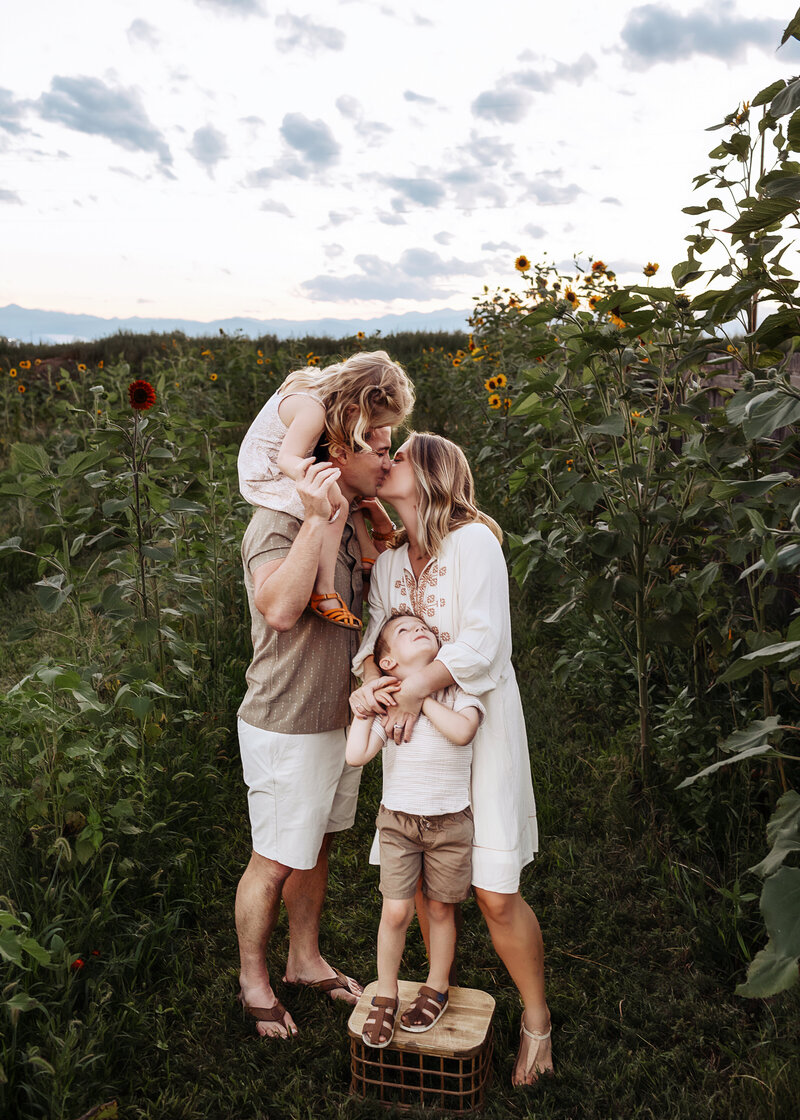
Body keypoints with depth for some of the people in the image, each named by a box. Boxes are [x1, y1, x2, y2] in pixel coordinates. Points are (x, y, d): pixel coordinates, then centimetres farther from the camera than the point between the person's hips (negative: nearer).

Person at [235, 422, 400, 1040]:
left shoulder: (349, 520, 6)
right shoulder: (279, 521, -21)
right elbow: (279, 609, -38)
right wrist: (317, 519, -38)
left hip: (339, 719, 8)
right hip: (287, 728, -8)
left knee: (317, 845, 22)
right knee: (275, 862, 8)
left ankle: (305, 959, 42)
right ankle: (253, 978, 32)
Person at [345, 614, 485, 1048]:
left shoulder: (458, 692, -7)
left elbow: (461, 732, -28)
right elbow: (356, 756, -16)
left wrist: (421, 694, -23)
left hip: (450, 822, 0)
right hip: (398, 820, 0)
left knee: (441, 909, 13)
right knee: (396, 911, -1)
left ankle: (436, 988, 35)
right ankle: (385, 995, 21)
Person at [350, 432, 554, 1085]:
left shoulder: (473, 541, -13)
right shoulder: (390, 556, 9)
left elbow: (482, 644, -20)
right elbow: (372, 631, 2)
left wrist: (412, 692, -21)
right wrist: (371, 681, -19)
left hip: (478, 724, -6)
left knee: (495, 895, -3)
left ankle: (536, 1019, 21)